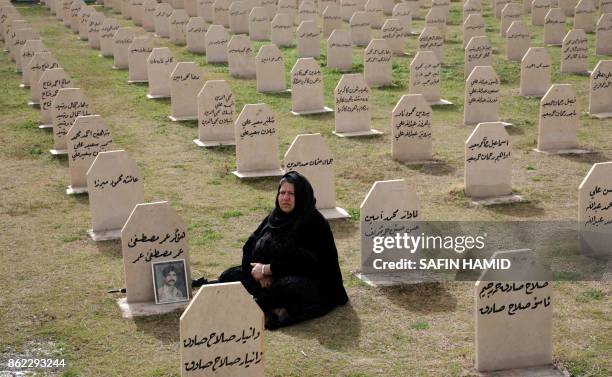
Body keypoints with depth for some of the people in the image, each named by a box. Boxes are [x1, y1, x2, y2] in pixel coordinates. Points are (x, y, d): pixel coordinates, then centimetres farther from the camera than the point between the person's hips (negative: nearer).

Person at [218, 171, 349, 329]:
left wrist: (267, 269, -17)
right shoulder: (274, 218, 10)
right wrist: (260, 270, -14)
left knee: (288, 287, -41)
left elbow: (303, 262, -21)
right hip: (269, 278, 8)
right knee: (228, 277, -6)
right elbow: (249, 247, 7)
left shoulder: (314, 223, -12)